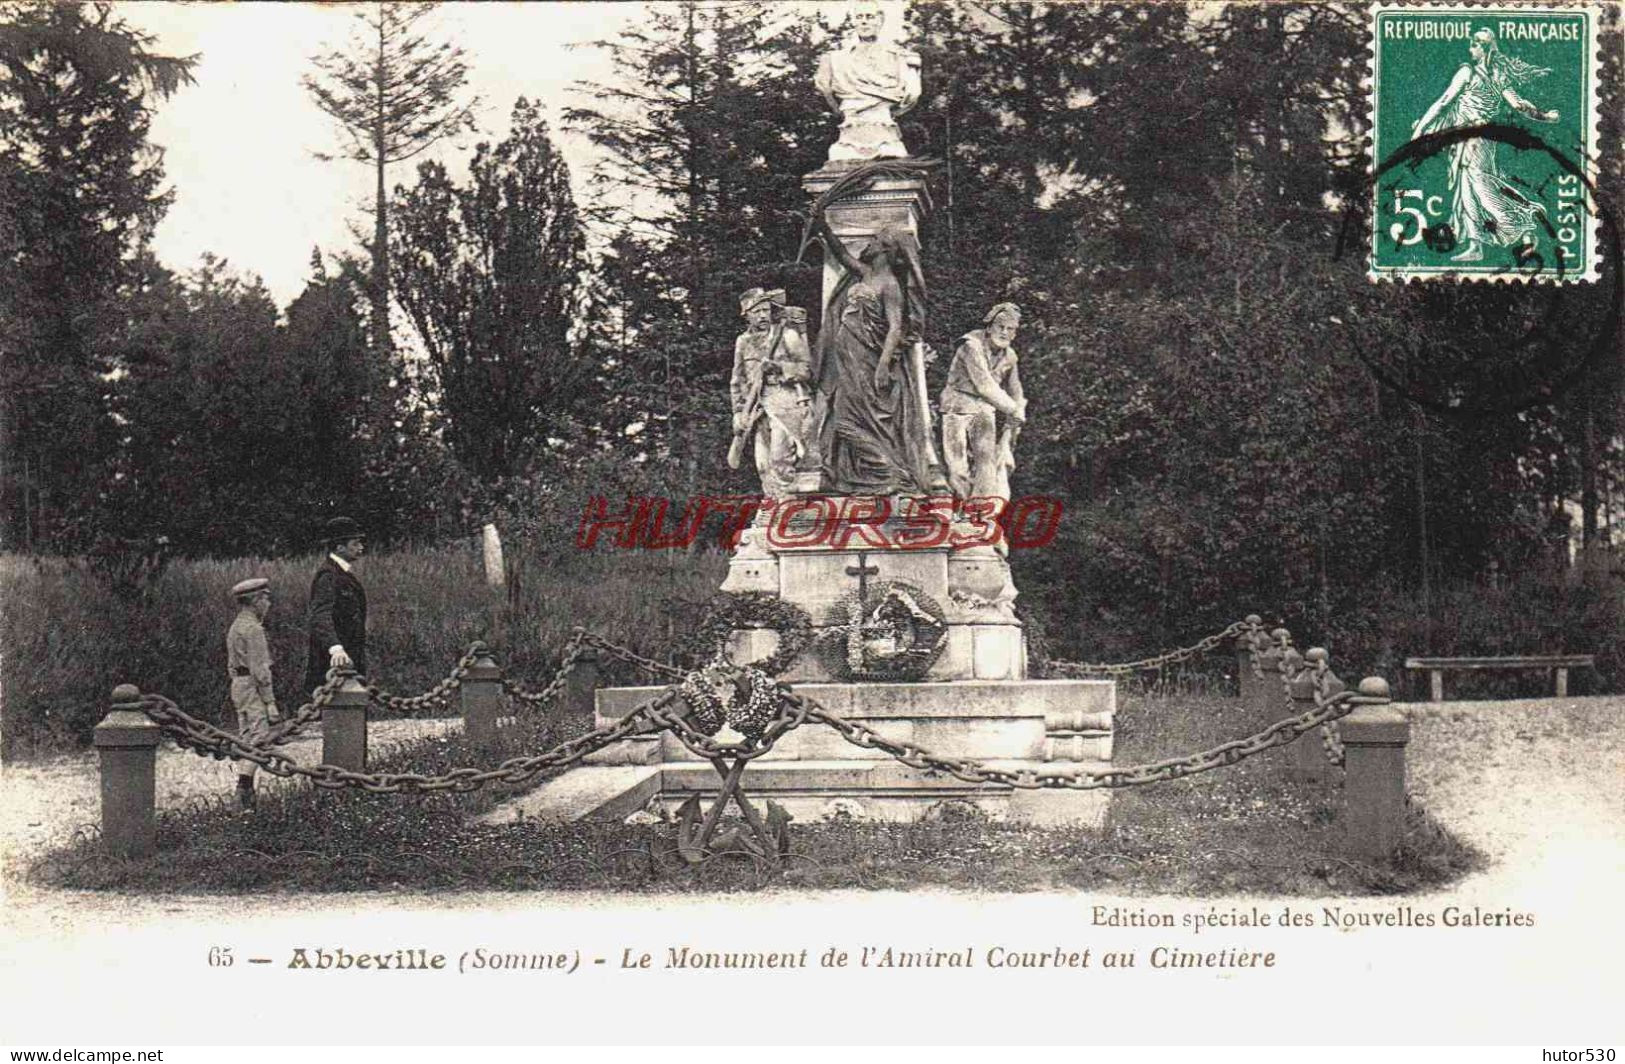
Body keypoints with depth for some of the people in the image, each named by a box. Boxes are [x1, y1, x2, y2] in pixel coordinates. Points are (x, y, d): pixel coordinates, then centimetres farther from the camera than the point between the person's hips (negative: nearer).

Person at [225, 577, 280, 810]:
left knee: (246, 739, 12)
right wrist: (270, 702, -19)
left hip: (238, 685, 10)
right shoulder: (253, 628, -15)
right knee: (260, 735, -13)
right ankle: (244, 787, -21)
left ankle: (245, 791, 14)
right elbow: (260, 668, -19)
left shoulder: (236, 627, 15)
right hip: (253, 687, -10)